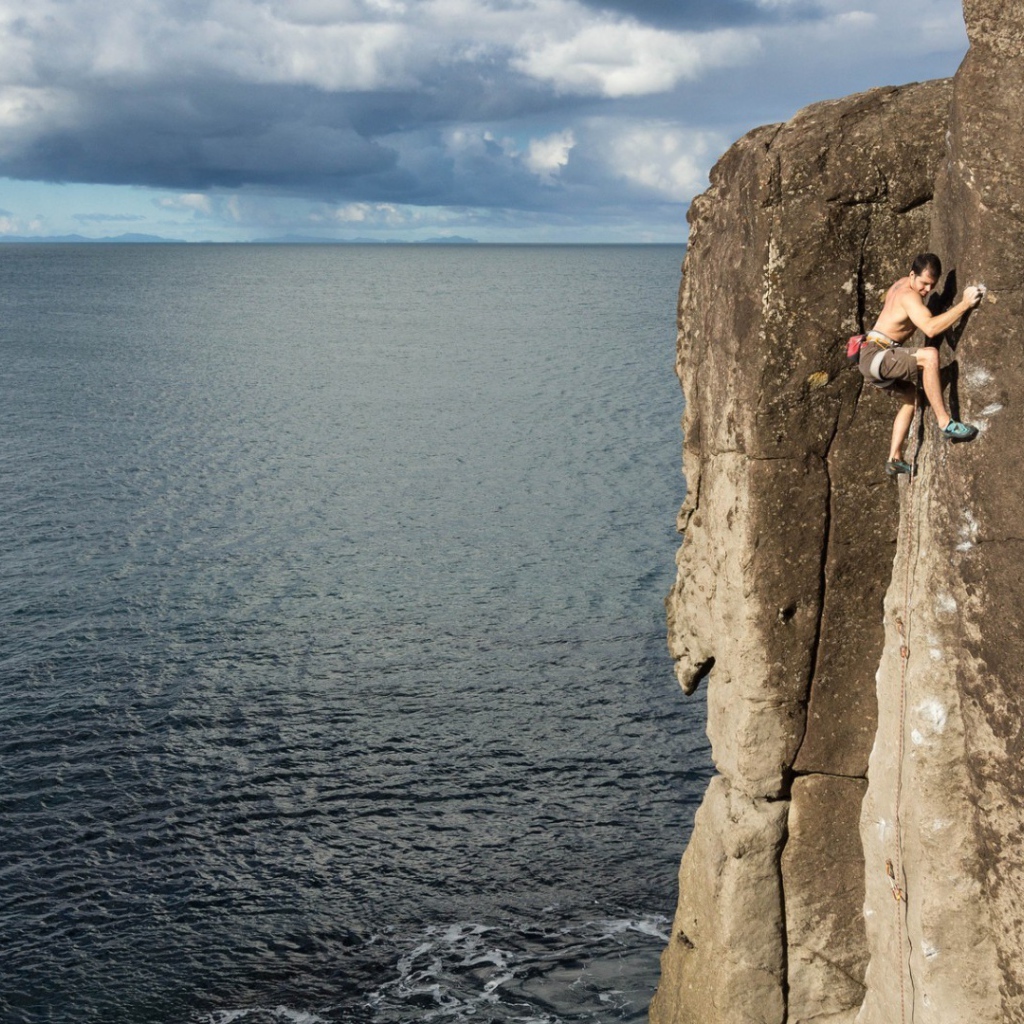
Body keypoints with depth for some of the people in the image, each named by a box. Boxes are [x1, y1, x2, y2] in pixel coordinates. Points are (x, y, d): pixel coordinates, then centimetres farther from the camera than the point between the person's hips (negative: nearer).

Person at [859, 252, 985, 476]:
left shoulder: (902, 285, 13)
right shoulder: (909, 295, -18)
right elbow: (930, 328, -34)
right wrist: (964, 304, -33)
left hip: (877, 358, 11)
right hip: (876, 355, -11)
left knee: (912, 398, 22)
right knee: (930, 355, -31)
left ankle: (895, 459, 23)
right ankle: (944, 422, -33)